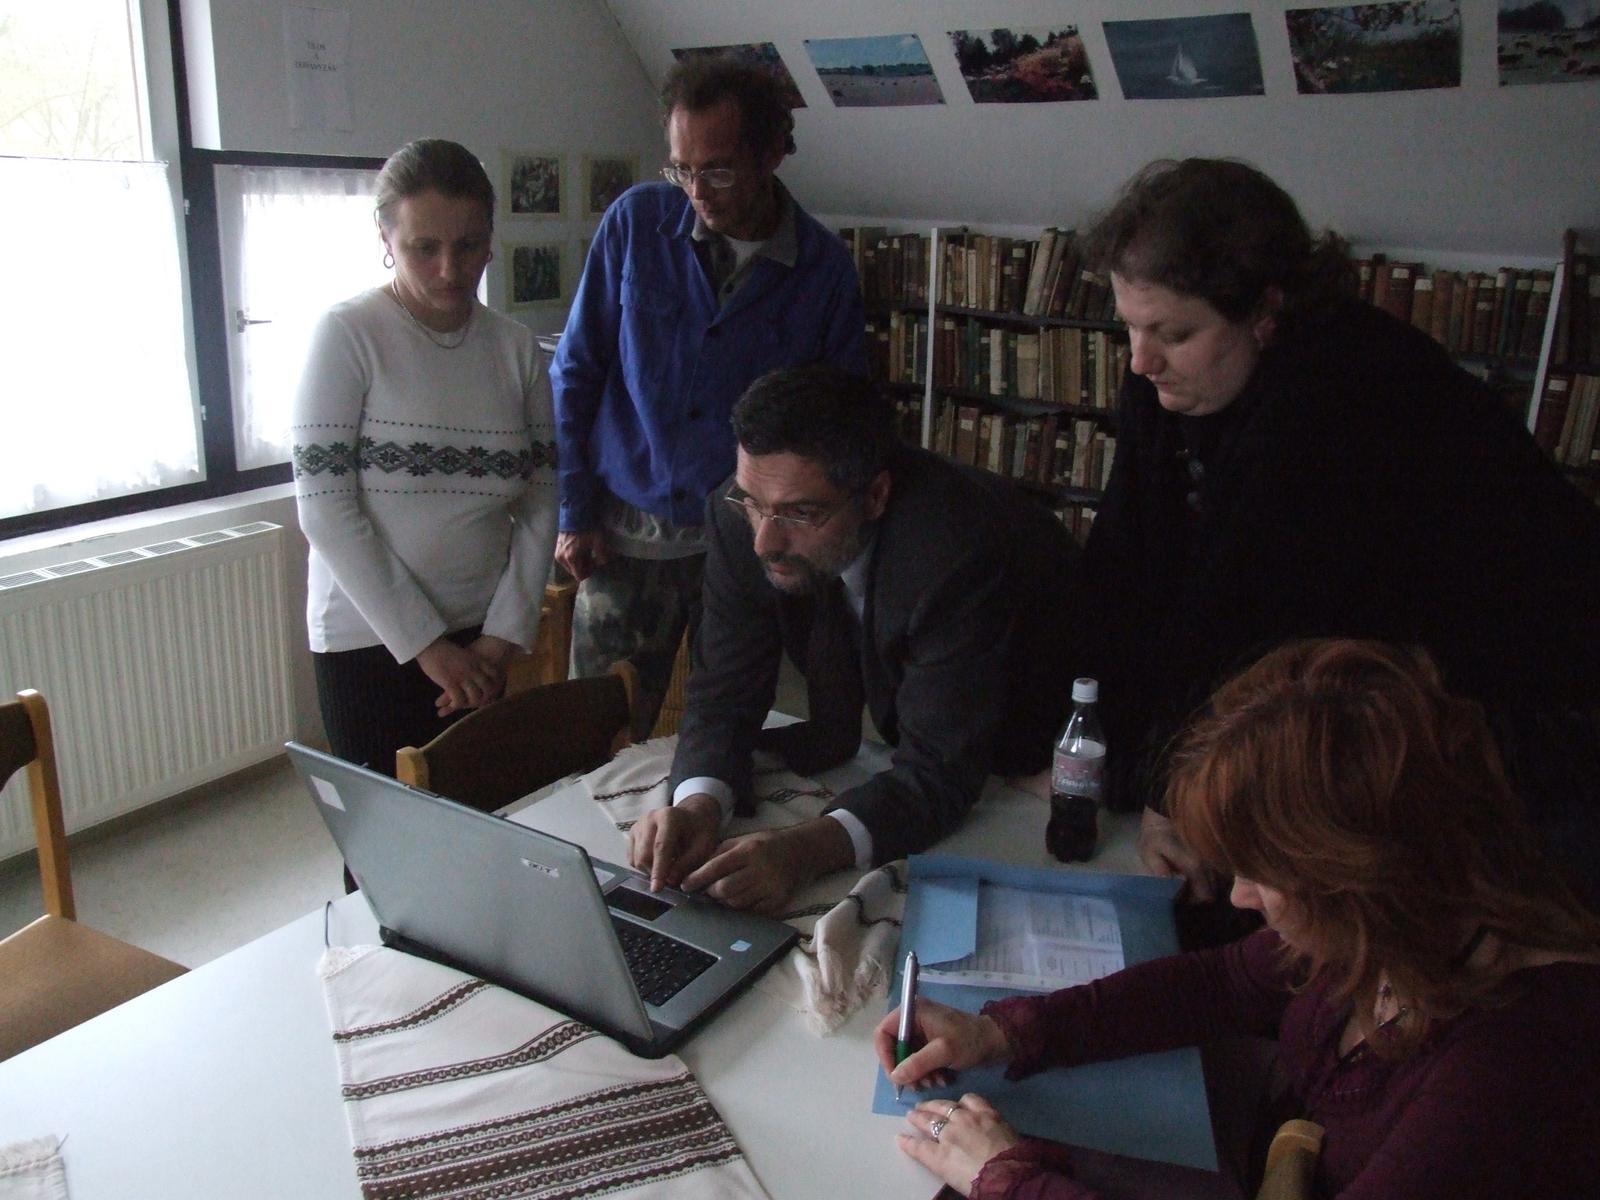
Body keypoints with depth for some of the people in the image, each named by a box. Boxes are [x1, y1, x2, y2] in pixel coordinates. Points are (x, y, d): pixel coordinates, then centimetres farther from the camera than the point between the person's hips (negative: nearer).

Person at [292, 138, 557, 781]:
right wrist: (423, 643, -12)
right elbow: (325, 511, -13)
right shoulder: (348, 335, -9)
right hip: (368, 638, -3)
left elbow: (541, 500, 4)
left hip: (480, 638, 4)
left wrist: (505, 634, -4)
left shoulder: (514, 347, 4)